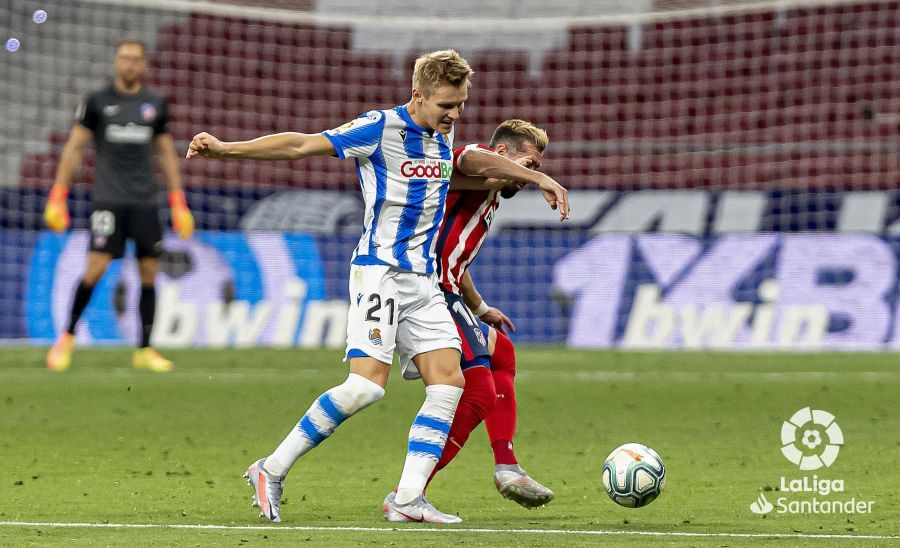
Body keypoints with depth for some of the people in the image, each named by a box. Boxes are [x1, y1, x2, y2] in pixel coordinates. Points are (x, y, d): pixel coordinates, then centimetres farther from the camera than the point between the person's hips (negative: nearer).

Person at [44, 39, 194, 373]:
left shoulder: (155, 105, 11)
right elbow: (74, 148, 5)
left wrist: (178, 203, 11)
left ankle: (144, 351, 7)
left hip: (145, 201, 3)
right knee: (96, 267, -14)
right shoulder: (97, 102, 4)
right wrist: (57, 197, -1)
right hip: (108, 198, -3)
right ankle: (67, 337, 3)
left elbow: (167, 154, 16)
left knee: (149, 272, -1)